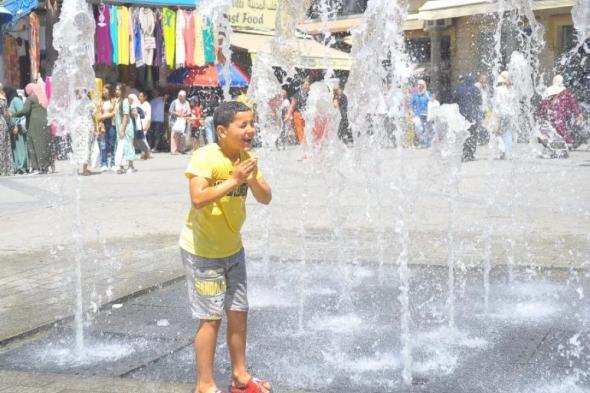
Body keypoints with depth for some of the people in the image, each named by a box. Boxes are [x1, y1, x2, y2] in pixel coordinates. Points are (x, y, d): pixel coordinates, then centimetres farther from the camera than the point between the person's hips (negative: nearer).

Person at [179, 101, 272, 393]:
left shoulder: (247, 158, -1)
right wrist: (233, 180, -33)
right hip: (202, 251, -7)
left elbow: (265, 198, -3)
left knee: (239, 312, 14)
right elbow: (198, 199, -34)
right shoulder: (205, 156, -23)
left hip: (232, 248, 7)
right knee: (211, 318, -2)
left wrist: (252, 180, -21)